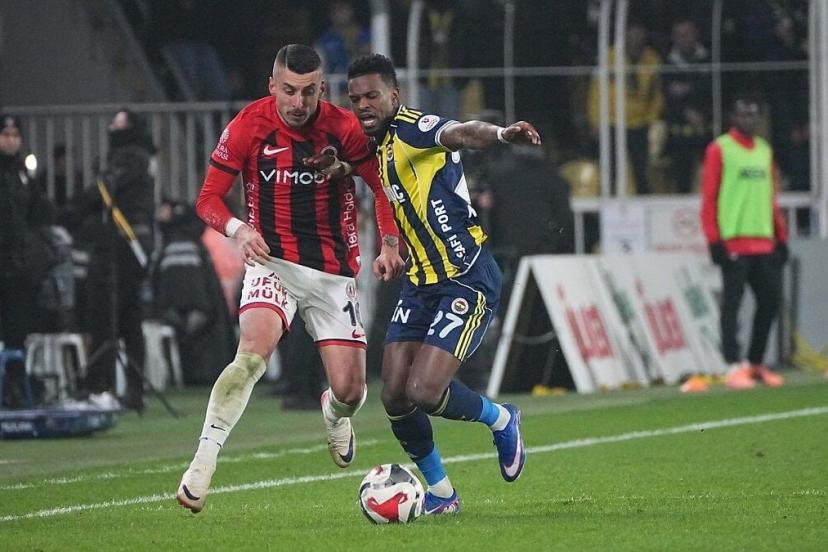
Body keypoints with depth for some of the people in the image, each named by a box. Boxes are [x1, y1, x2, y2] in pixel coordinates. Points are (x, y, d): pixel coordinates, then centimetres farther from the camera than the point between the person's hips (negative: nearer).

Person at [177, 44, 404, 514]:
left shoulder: (344, 128, -7)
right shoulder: (248, 127, -9)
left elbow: (383, 186, 4)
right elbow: (209, 198, -2)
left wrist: (390, 243, -10)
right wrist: (239, 229, -21)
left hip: (334, 271, 2)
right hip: (273, 262, -2)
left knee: (350, 390, -3)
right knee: (253, 353, -30)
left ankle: (335, 415, 37)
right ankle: (204, 460, -26)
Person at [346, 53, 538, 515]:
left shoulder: (411, 130, -15)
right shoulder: (381, 147, 12)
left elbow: (461, 133, -36)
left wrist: (501, 134, -58)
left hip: (467, 281, -9)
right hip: (422, 284, 9)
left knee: (424, 393, -16)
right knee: (395, 397, 1)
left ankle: (501, 420, 14)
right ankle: (441, 494, 20)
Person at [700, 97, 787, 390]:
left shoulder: (765, 150, 17)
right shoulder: (719, 150, -2)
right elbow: (709, 197, -6)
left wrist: (781, 237, 15)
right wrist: (714, 240, -13)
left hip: (764, 242, 6)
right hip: (733, 242, -6)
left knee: (770, 300, 5)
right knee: (732, 303, -7)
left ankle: (756, 363, 16)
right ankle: (734, 368, -9)